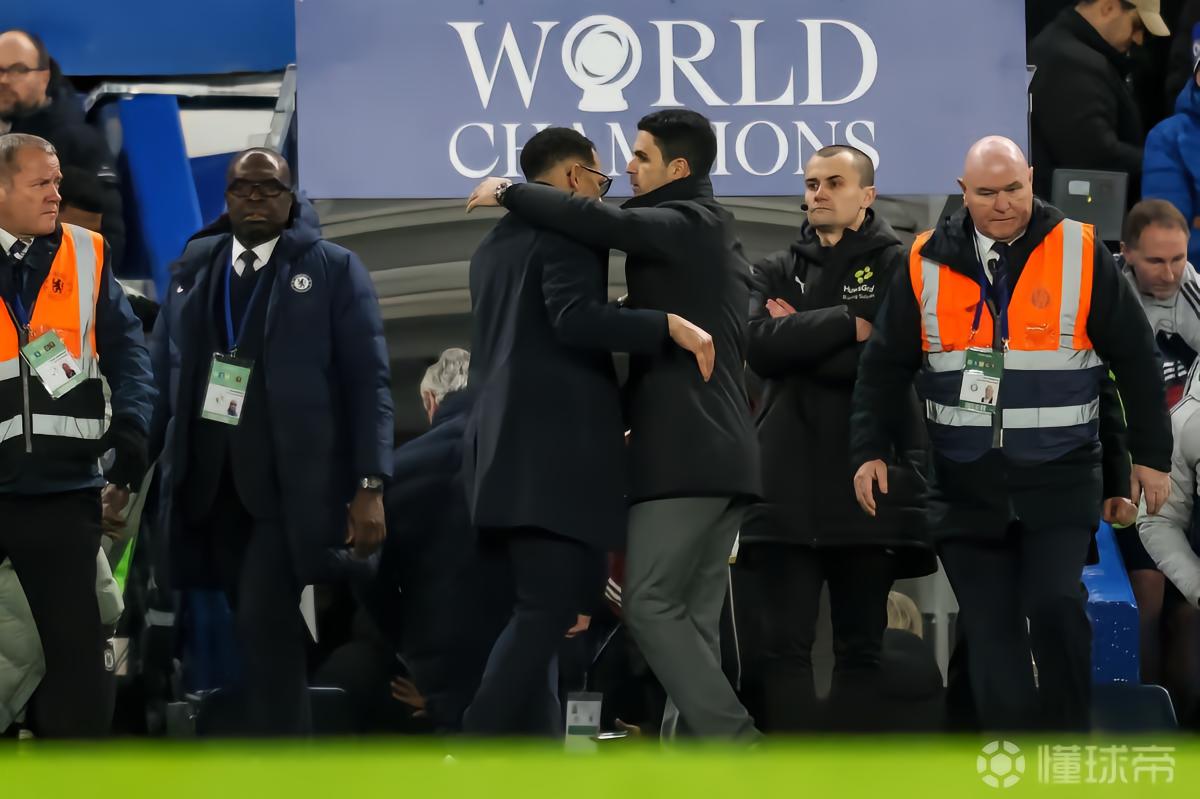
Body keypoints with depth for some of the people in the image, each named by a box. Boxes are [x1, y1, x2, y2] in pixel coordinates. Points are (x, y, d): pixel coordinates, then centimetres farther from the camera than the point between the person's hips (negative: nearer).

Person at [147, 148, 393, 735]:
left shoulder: (333, 269, 0)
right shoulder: (192, 267, 12)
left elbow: (367, 380, -3)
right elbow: (163, 373, 14)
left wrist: (369, 486, -10)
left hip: (291, 484, -4)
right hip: (209, 482, 4)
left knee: (266, 623, -13)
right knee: (258, 627, 7)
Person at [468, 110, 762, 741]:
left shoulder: (684, 225, -8)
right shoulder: (713, 235, 23)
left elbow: (598, 223, -24)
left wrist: (507, 193, -11)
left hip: (681, 453, -10)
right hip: (723, 455, 10)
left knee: (651, 607, -10)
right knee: (692, 619, 7)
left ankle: (732, 740, -16)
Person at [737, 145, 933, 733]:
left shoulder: (897, 266, 4)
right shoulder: (778, 271, 15)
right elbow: (760, 347, -4)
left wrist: (801, 335, -5)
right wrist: (846, 325, -10)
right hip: (789, 482, 2)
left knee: (861, 646, 4)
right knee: (784, 644, -3)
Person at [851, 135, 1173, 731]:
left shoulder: (1080, 253, -2)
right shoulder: (928, 262, 3)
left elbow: (1135, 359, 3)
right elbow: (884, 365, 10)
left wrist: (1151, 454, 3)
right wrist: (870, 450, 3)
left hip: (1059, 480, -2)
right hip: (967, 482, 3)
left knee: (1055, 606, -17)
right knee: (990, 633, 3)